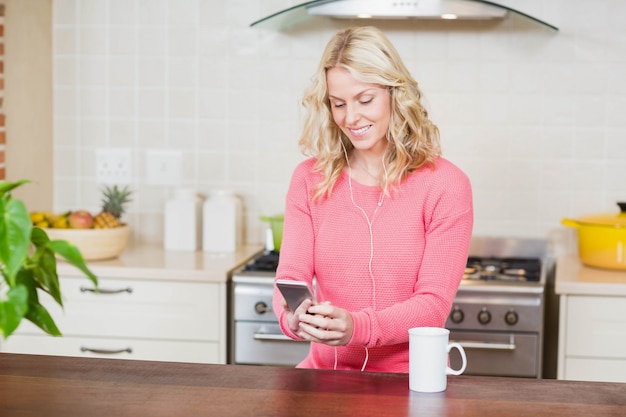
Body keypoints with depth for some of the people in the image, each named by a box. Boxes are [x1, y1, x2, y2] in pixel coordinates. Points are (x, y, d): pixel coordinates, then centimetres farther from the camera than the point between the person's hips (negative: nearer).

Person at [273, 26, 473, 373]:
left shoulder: (445, 185, -4)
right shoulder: (309, 179, 5)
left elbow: (433, 303, -10)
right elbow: (291, 276, -2)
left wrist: (357, 327, -28)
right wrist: (292, 316, -26)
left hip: (411, 378, -2)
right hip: (327, 370, 3)